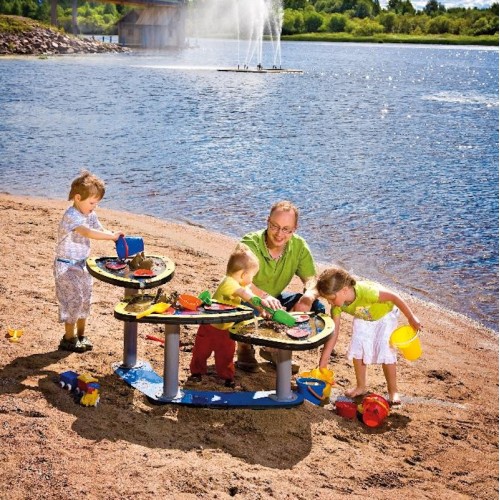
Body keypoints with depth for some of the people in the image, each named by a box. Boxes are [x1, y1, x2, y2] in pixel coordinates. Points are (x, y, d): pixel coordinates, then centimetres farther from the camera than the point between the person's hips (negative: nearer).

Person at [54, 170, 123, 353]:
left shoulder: (90, 215, 5)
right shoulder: (71, 216, -23)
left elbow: (101, 230, 4)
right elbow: (88, 232, -36)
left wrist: (117, 239, -15)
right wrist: (112, 236, -38)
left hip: (82, 264, 9)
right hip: (66, 266, -9)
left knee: (85, 299, 13)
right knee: (73, 299, -7)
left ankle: (80, 335, 25)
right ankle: (69, 339, 4)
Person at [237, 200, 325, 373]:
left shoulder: (299, 246, -9)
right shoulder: (250, 244, -26)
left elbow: (311, 279, -11)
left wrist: (308, 296, -36)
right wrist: (264, 296, -61)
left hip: (274, 300, 5)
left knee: (316, 308, -13)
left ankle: (273, 349, 7)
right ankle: (245, 348, -2)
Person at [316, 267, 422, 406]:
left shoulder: (365, 291, -44)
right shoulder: (337, 305, -26)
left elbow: (394, 297, -31)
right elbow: (333, 333, -20)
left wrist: (411, 318, -23)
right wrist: (323, 360, -21)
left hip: (384, 315, -5)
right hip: (363, 319, 5)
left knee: (385, 351, -12)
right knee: (357, 350, -4)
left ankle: (393, 390, 4)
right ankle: (361, 386, 15)